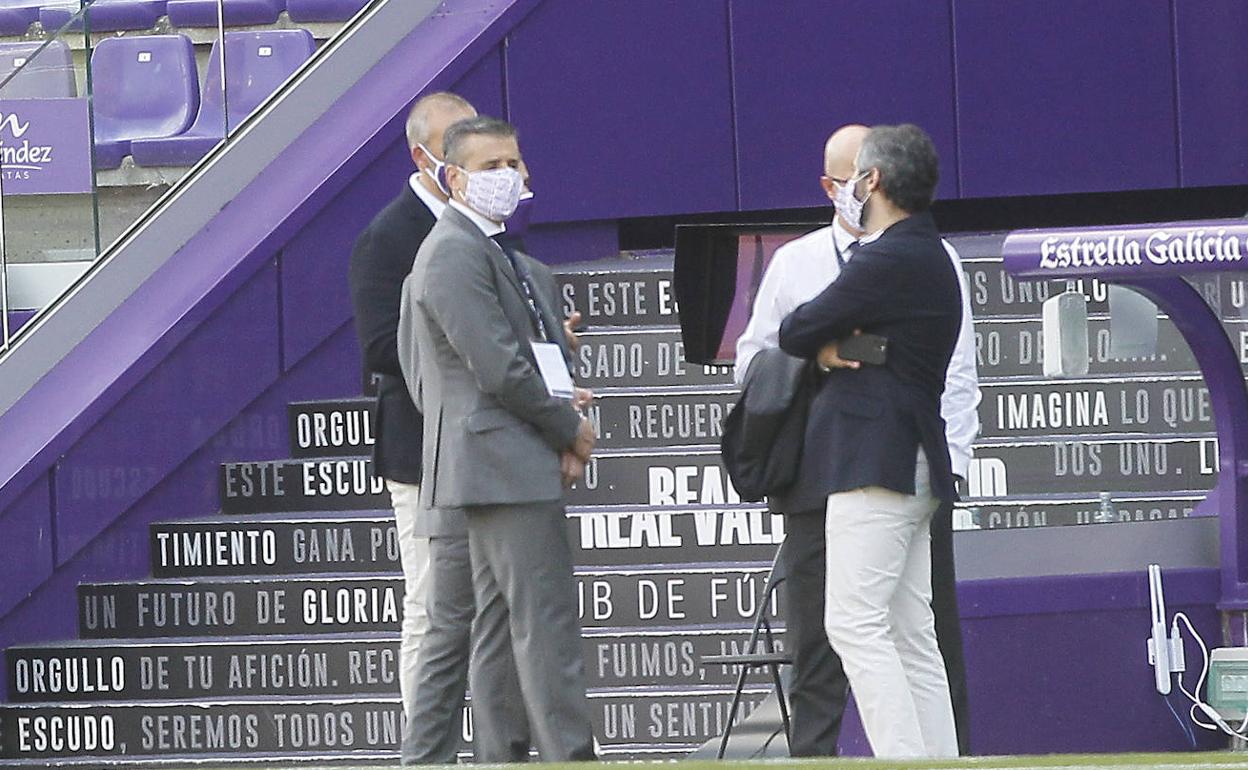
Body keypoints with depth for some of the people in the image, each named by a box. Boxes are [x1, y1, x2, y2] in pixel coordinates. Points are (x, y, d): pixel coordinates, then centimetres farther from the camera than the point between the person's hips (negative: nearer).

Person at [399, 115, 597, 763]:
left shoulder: (497, 251, 20)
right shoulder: (454, 254, -13)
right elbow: (500, 369, -18)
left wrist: (564, 431, 5)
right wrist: (571, 432, -7)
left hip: (511, 464, 10)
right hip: (503, 461, -10)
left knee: (500, 624, 10)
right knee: (546, 618, -12)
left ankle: (498, 757, 12)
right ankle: (571, 757, -14)